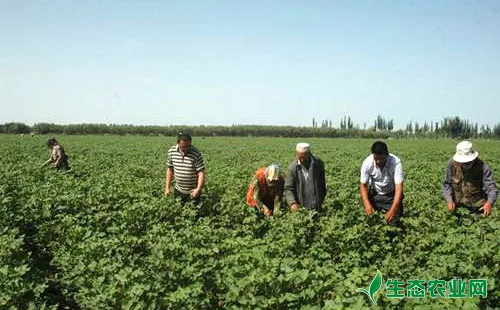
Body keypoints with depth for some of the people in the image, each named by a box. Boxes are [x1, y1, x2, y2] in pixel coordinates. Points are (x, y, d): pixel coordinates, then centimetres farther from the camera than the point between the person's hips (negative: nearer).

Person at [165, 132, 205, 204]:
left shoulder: (197, 154, -17)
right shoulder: (172, 151, -5)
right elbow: (170, 169, 6)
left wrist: (198, 189, -30)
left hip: (192, 192, -3)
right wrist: (167, 187, 5)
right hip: (178, 190, 4)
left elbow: (201, 173, -17)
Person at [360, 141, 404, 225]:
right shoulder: (367, 163, -25)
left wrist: (393, 210, -45)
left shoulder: (396, 162, -31)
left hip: (391, 195, -1)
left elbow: (399, 188, -33)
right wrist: (367, 204, -32)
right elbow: (363, 185, -16)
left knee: (394, 222, -8)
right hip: (374, 194, 1)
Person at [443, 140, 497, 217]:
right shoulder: (452, 164, -13)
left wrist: (489, 203, -41)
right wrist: (449, 200, -18)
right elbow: (447, 184, -3)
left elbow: (491, 187, -23)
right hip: (458, 206, 2)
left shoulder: (482, 167, -19)